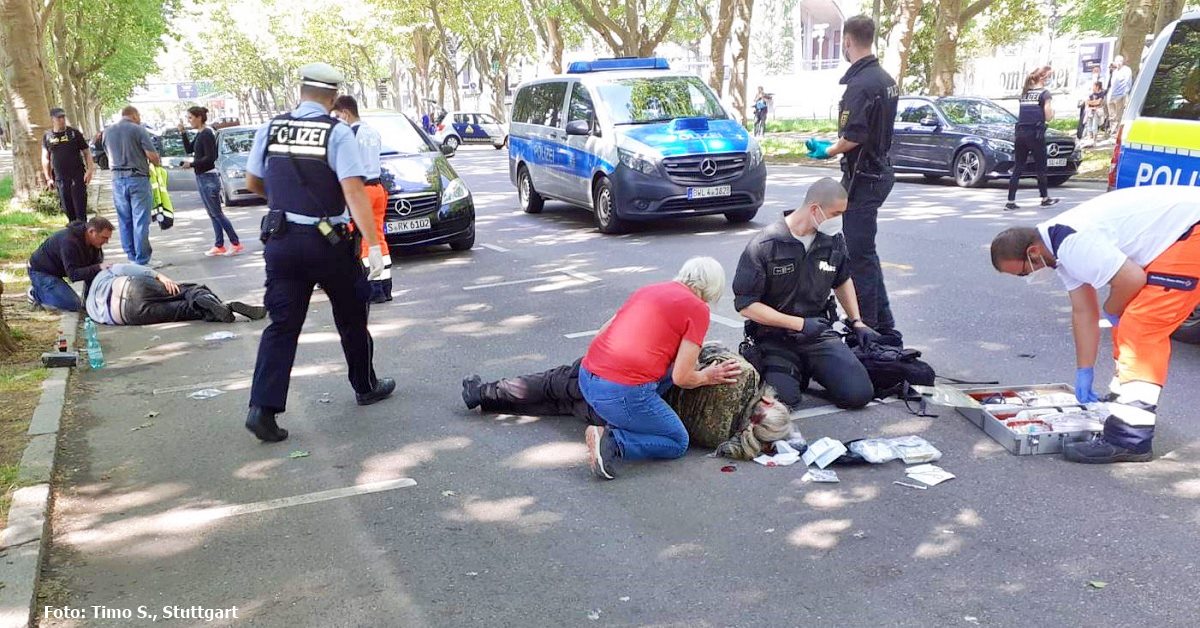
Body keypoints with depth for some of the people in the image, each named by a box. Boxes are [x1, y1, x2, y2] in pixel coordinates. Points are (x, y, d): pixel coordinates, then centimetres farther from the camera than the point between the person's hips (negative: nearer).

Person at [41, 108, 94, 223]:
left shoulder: (74, 133, 3)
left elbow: (86, 152, 3)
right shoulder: (47, 136, 8)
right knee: (68, 209, 7)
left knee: (80, 208, -6)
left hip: (77, 177, -2)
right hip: (60, 179, 3)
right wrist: (48, 178, 3)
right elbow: (45, 158, 9)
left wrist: (90, 170, -10)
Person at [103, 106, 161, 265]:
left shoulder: (107, 132, 9)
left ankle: (131, 257, 15)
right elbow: (152, 155, -12)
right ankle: (141, 261, -2)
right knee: (140, 221, -2)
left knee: (124, 221, 12)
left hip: (118, 179, 5)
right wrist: (158, 163, 9)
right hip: (138, 178, -5)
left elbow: (109, 154, 18)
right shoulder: (138, 130, -7)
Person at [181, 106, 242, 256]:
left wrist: (192, 164, -17)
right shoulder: (200, 134, 13)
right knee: (213, 214, 9)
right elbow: (189, 150, 20)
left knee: (217, 213, -6)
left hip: (208, 178, -9)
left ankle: (236, 243, -2)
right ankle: (219, 246, 13)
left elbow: (210, 157, -19)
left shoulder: (207, 134, -15)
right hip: (202, 177, 9)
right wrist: (183, 133, 10)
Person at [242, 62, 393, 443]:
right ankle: (366, 387, 33)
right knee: (351, 317, 16)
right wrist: (374, 245, -23)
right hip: (328, 241, -3)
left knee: (282, 324, 6)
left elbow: (253, 183, 13)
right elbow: (353, 191, -20)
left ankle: (263, 407, -5)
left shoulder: (271, 129, 3)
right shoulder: (337, 133, -10)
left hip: (281, 240, 3)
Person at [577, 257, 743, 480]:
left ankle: (617, 426, 9)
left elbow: (602, 333, 22)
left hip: (586, 379, 7)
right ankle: (614, 442, -8)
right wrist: (707, 377, 17)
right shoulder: (698, 308, -2)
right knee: (678, 443, 15)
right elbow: (682, 378, -4)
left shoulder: (647, 290, 17)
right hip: (624, 393, -7)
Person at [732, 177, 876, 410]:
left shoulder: (833, 239, 3)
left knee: (859, 394, -15)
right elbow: (745, 304, -14)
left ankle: (807, 369, 14)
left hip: (818, 333, 4)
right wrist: (799, 324, -18)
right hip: (773, 338, -4)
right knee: (783, 398, -28)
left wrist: (857, 322, 15)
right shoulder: (764, 246, -14)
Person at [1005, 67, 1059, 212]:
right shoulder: (1044, 92, -2)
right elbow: (1048, 116, -6)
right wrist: (1053, 110, 16)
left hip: (1020, 133, 5)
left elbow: (1021, 114, 11)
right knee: (1040, 167, 9)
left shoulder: (1025, 92, 14)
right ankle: (1045, 198, 21)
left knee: (1017, 168, 4)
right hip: (1035, 133, -5)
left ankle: (1011, 201, -2)